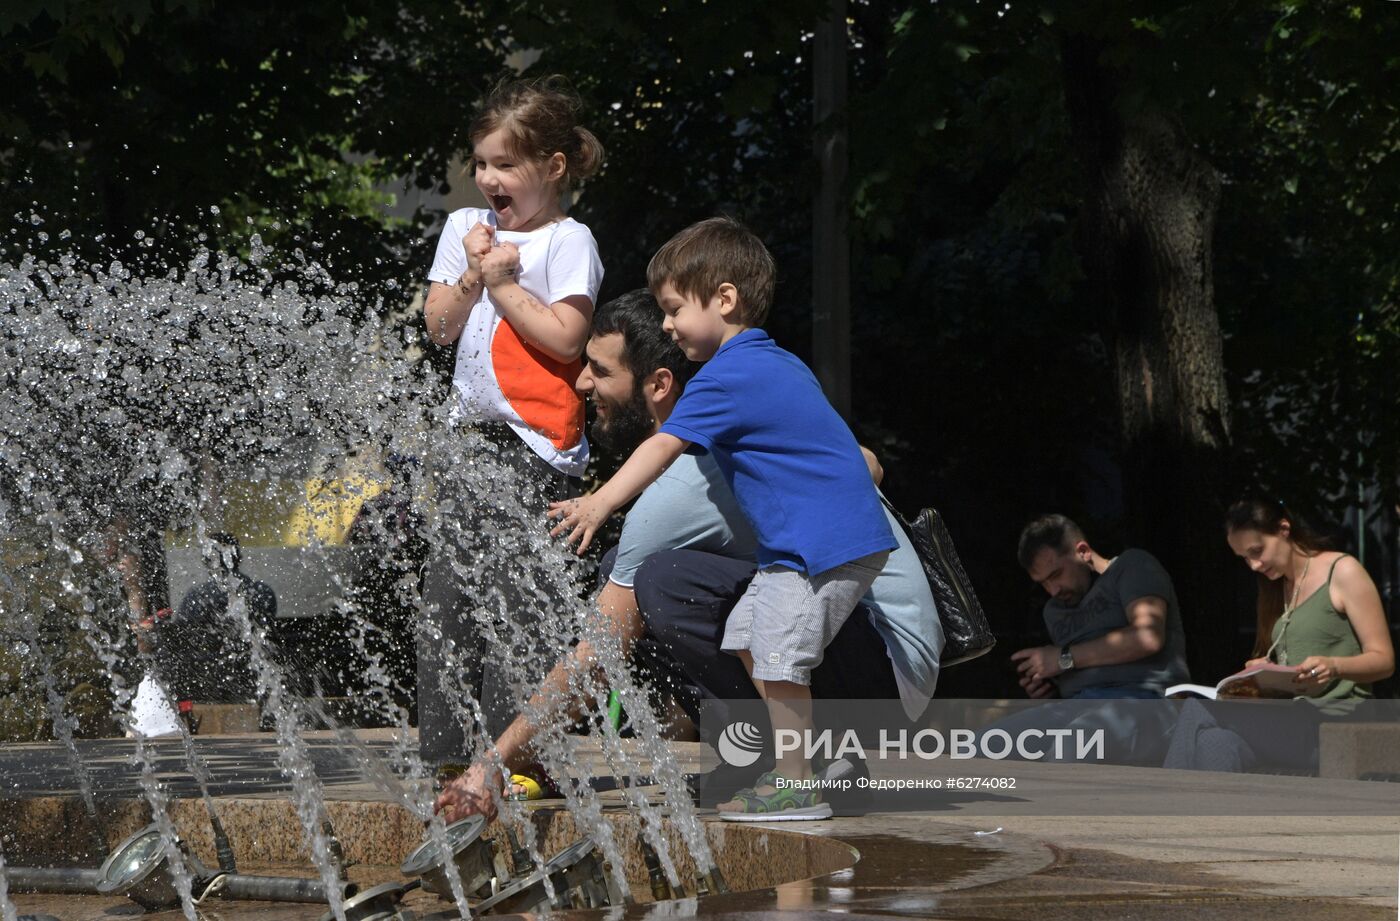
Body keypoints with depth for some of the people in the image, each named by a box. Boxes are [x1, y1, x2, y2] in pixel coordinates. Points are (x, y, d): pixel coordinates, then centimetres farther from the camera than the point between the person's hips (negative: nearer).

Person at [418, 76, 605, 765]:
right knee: (446, 591, 5)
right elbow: (439, 326, 10)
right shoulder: (465, 228, 14)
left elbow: (563, 337, -14)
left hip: (535, 442, -7)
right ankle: (445, 752, 11)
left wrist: (503, 283, -9)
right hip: (470, 431, 7)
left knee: (512, 596, -11)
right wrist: (475, 275, -5)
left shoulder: (568, 242, -5)